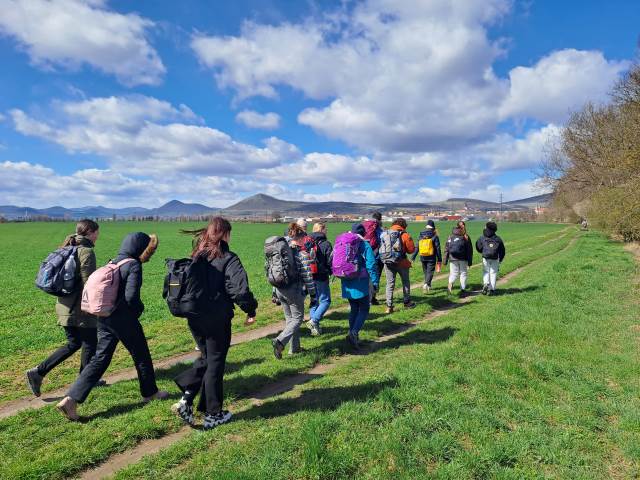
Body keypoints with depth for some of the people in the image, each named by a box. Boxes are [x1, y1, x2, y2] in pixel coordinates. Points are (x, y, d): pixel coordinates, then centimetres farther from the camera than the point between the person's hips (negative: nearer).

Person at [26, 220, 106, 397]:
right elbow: (88, 283, -19)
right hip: (81, 307, -9)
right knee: (90, 344, 9)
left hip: (65, 305, 9)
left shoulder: (67, 249, 10)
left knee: (73, 343, 20)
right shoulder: (87, 251, -16)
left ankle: (38, 372, 14)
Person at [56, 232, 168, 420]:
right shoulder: (134, 265, -15)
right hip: (124, 319, -7)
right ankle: (150, 392, 28)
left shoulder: (113, 262, 10)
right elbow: (131, 297, -24)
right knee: (141, 356, 12)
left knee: (100, 358, 11)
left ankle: (70, 399, 4)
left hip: (104, 318, 7)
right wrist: (140, 308, -3)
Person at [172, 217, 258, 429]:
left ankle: (186, 399, 10)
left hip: (194, 318, 6)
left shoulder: (196, 256, 4)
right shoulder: (228, 259, -14)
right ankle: (213, 415, 21)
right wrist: (251, 310, -8)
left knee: (206, 357, 25)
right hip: (217, 320, -6)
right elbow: (240, 290, -22)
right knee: (215, 364, 9)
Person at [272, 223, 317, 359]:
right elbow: (307, 277, -12)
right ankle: (280, 341, -12)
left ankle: (294, 348, 26)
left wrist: (275, 292, 19)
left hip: (280, 290, 7)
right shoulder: (302, 254, -13)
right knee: (297, 318, 7)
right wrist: (313, 295, -3)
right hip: (295, 291, -6)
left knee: (289, 318, 18)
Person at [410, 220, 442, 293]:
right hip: (431, 258, -4)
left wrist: (413, 257, 8)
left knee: (425, 271, 18)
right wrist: (439, 259, -1)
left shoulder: (420, 236, 4)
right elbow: (438, 248, -6)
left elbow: (416, 247, 4)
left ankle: (428, 285, 28)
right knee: (430, 272, -3)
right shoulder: (434, 236, -7)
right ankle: (426, 284, -24)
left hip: (423, 257, 4)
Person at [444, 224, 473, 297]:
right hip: (463, 259, -1)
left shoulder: (450, 237, 3)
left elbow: (446, 249, 4)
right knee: (463, 273, 11)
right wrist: (469, 262, 7)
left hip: (453, 259, 1)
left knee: (454, 273, 10)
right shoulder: (466, 237, -1)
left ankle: (450, 283, -19)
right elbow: (469, 250, 1)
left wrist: (445, 261, 9)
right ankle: (462, 290, 11)